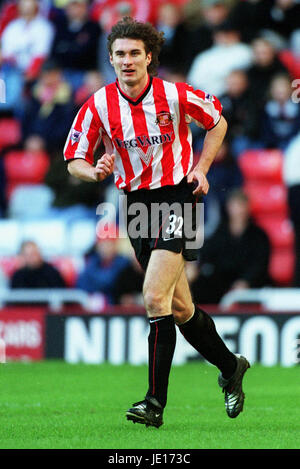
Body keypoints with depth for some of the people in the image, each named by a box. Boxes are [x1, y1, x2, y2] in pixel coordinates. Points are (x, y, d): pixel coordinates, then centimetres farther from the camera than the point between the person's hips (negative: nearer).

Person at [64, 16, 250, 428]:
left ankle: (155, 402, -16)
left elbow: (217, 122, 8)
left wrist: (201, 168, -3)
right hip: (136, 202, 4)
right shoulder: (99, 106, -5)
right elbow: (74, 160, 2)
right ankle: (230, 367, 34)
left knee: (155, 298, -19)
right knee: (180, 308, 11)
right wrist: (96, 172, -20)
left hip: (177, 195, -4)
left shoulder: (175, 95, -11)